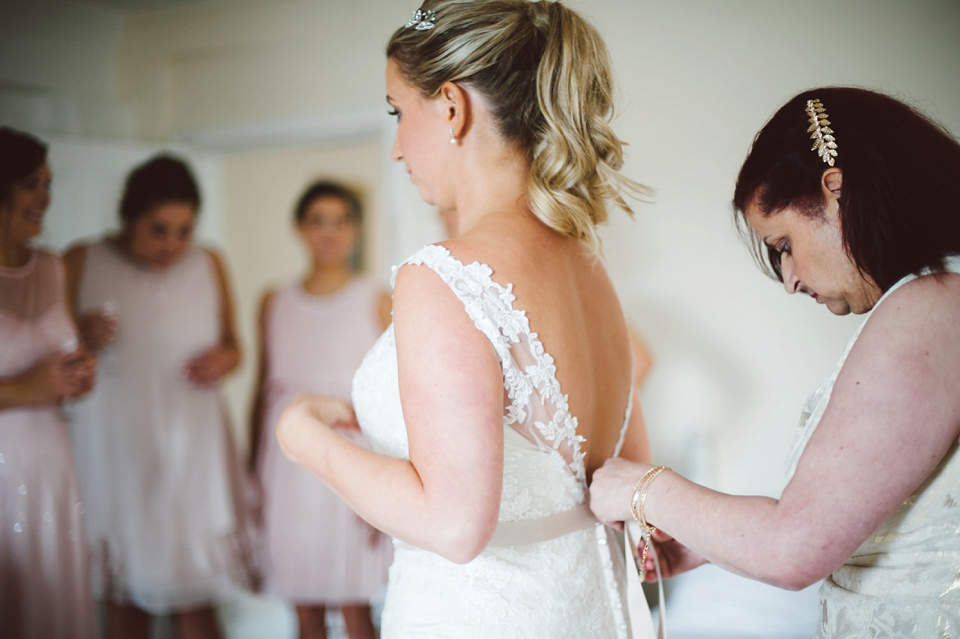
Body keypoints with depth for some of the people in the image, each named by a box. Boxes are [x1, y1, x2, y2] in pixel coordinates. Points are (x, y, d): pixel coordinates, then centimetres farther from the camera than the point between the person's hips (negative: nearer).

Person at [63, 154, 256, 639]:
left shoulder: (208, 266, 6)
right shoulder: (81, 263, -1)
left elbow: (230, 342, 18)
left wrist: (226, 357, -5)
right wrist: (82, 341, -18)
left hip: (192, 452, 1)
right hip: (113, 453, -1)